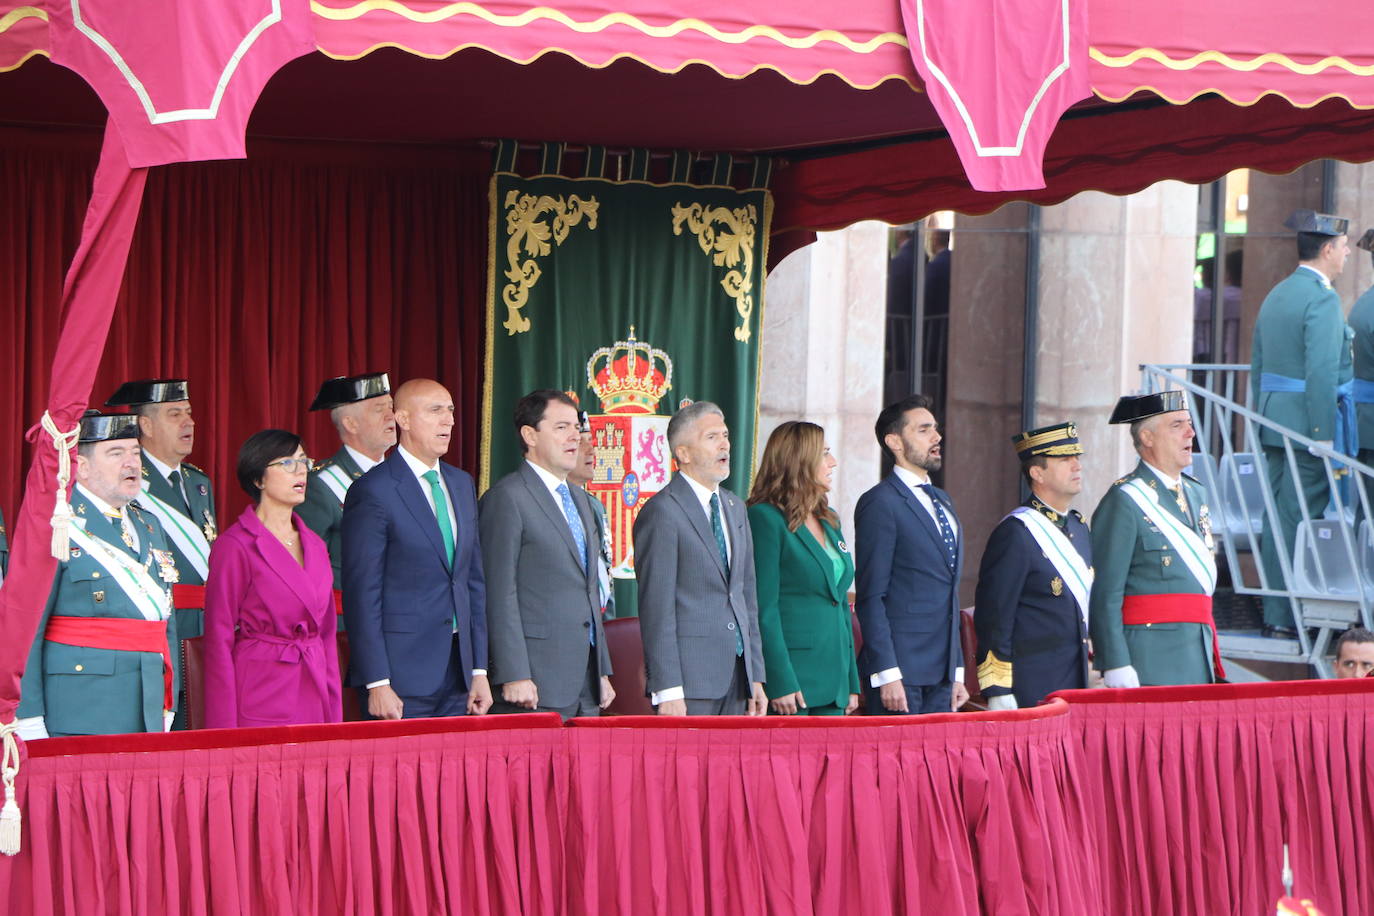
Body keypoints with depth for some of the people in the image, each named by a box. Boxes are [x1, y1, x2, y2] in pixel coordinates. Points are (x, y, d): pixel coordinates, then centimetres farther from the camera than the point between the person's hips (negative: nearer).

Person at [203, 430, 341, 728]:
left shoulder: (314, 545, 14)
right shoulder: (235, 546, -6)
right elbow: (219, 641, -8)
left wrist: (335, 713, 11)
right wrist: (225, 731, -12)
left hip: (314, 700, 6)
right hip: (260, 700, -6)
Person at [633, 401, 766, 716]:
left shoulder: (735, 508, 17)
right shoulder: (662, 512, -8)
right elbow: (656, 609, -12)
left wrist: (756, 677, 14)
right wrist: (667, 691, -16)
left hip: (737, 678, 7)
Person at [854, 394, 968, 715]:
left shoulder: (942, 502, 19)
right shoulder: (880, 503, -7)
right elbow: (870, 598, -12)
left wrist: (957, 673, 18)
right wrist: (886, 674, -17)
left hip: (942, 676, 8)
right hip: (901, 674, -8)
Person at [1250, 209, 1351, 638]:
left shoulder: (1275, 295, 15)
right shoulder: (1322, 298, -14)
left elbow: (1258, 366, 19)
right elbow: (1322, 373, -20)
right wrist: (1324, 437, -19)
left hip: (1274, 424, 9)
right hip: (1306, 425, -9)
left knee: (1279, 516, 11)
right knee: (1301, 518, -7)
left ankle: (1274, 612, 15)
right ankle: (1288, 616, -6)